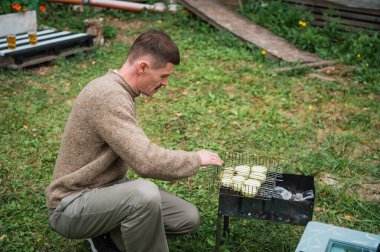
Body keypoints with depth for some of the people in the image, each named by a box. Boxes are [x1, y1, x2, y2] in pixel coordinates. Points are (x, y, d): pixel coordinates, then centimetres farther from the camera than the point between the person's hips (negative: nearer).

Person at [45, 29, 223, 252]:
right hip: (72, 204, -9)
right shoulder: (108, 96, -26)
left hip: (109, 188, 9)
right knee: (145, 194, -37)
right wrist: (196, 158, -17)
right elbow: (146, 161, -33)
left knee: (189, 218, 0)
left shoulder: (119, 92, 7)